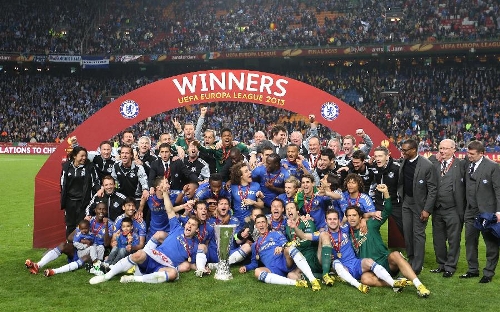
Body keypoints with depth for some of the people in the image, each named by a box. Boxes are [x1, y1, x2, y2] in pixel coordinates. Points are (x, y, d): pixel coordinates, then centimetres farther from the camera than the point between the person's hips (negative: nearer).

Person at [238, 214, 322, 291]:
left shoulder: (275, 234, 19)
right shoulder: (255, 245, 28)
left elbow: (286, 244, 3)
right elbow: (254, 263, 33)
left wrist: (282, 248, -20)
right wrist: (246, 267, 12)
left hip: (285, 263, -2)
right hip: (274, 270, 2)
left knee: (289, 248, -34)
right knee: (257, 272, -31)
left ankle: (313, 280, -45)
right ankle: (295, 282, -39)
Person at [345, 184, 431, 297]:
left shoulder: (370, 225, 5)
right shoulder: (349, 236, 13)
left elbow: (387, 212, -7)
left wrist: (386, 193, -20)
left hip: (386, 262, -1)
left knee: (395, 255, -37)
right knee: (365, 278, -35)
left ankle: (419, 286, -43)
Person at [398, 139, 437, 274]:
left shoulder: (427, 165, -17)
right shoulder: (404, 162, 1)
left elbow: (433, 189, -15)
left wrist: (427, 209, -17)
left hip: (419, 204, -6)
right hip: (406, 202, 6)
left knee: (418, 235, -1)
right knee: (407, 232, 9)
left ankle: (417, 267, 6)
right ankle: (410, 261, 23)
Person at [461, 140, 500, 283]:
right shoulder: (467, 163, 5)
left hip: (487, 211, -5)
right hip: (471, 211, 6)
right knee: (470, 241, 12)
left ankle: (488, 273, 15)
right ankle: (473, 270, 25)